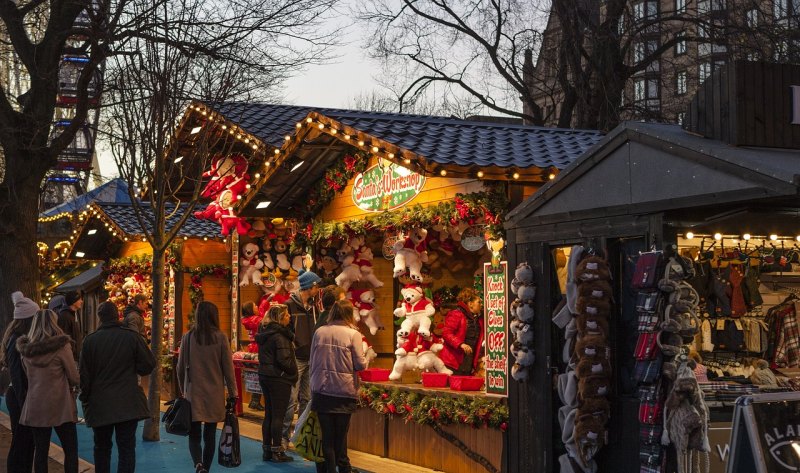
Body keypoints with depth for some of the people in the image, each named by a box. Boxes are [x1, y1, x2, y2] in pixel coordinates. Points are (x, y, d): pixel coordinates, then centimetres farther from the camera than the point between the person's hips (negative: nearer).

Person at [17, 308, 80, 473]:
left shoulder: (26, 348, 4)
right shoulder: (61, 346, -11)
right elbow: (75, 379, -8)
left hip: (35, 407, 5)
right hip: (60, 405, -5)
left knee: (40, 450, 9)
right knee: (71, 450, 1)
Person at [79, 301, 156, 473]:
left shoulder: (90, 339, -5)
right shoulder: (131, 336, -7)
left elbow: (84, 374, -2)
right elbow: (148, 364, -5)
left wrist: (85, 399, 11)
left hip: (99, 404, 1)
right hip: (128, 404, -1)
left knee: (101, 446, 17)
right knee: (126, 448, 1)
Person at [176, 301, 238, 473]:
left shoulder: (188, 337, -3)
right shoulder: (220, 338, -6)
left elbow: (180, 368, 4)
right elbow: (228, 368, -3)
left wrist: (183, 389, 18)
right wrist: (233, 393, 6)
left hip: (193, 393, 0)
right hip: (214, 394, 0)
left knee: (194, 434, 4)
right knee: (210, 435, 12)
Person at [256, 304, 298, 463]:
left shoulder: (264, 333, 10)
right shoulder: (280, 335, -17)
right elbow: (284, 360, -22)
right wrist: (294, 372, -6)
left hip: (265, 376, 8)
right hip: (279, 378, -8)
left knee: (269, 414, 13)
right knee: (278, 415, -2)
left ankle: (267, 450, 18)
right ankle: (277, 451, 3)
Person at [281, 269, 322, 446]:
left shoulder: (313, 306, 13)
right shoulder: (290, 305, -7)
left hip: (311, 359, 7)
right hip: (296, 358, -7)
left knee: (307, 399, 10)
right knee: (291, 400, -7)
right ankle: (284, 436, 0)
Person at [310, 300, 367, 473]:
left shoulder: (319, 332, 1)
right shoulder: (353, 334, -9)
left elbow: (312, 361, 7)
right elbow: (360, 364, -9)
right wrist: (365, 360, 13)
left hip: (321, 389, 2)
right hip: (344, 390, -2)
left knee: (326, 433, 8)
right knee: (341, 433, 8)